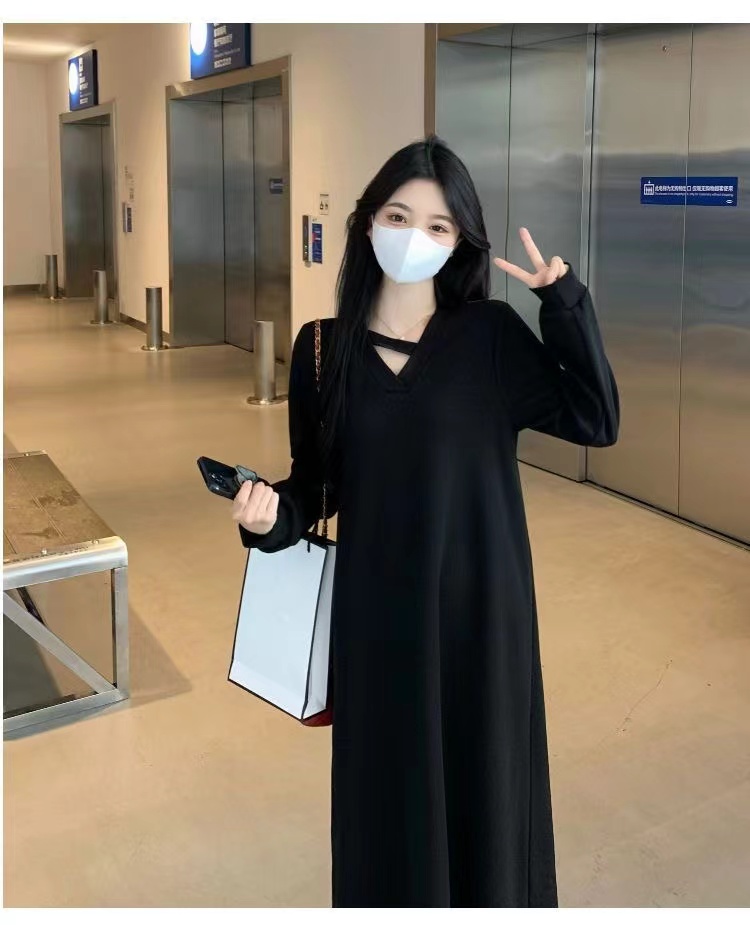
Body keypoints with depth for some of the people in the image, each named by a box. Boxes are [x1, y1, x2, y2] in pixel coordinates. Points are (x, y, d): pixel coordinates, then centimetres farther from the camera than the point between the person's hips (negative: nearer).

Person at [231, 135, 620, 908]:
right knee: (387, 785, 13)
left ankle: (488, 899, 37)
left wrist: (563, 300, -16)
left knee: (481, 780, 13)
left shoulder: (491, 334, -4)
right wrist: (272, 514, -18)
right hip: (376, 606, 1)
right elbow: (313, 482, 3)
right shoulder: (322, 345, -1)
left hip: (476, 599, -1)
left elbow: (597, 422, -11)